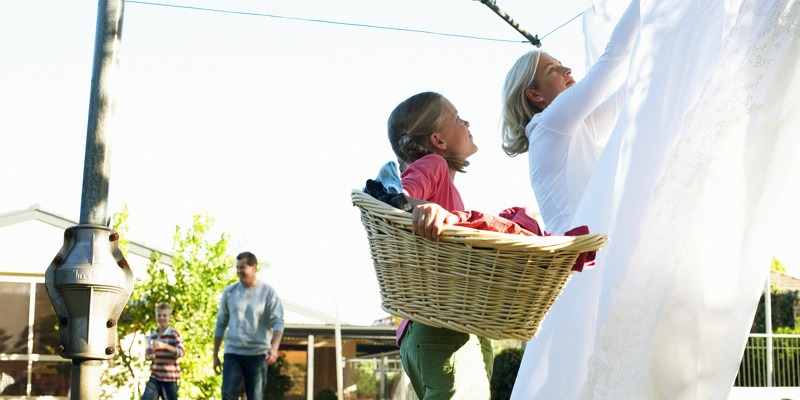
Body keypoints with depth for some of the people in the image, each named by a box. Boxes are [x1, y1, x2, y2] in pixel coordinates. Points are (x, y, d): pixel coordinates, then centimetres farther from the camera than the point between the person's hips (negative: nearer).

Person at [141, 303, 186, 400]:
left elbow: (181, 352, -17)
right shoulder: (152, 335, 8)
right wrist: (148, 356, -6)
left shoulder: (174, 334, -6)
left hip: (170, 377, -4)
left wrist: (165, 346, -29)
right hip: (155, 377, 4)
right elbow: (148, 354, 18)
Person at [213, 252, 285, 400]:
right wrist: (215, 355, 11)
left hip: (258, 354, -1)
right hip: (233, 353, 2)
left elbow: (278, 322, -8)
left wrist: (274, 348, -25)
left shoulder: (268, 292, -1)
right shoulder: (229, 292, 7)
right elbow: (220, 325, 13)